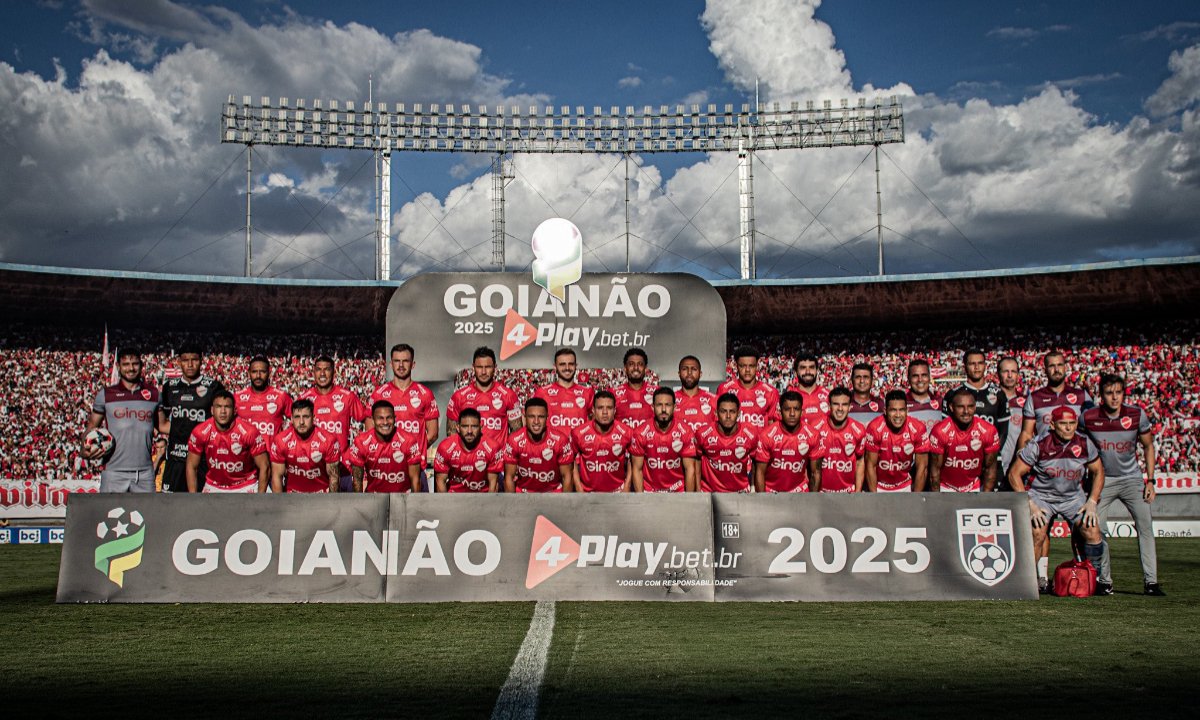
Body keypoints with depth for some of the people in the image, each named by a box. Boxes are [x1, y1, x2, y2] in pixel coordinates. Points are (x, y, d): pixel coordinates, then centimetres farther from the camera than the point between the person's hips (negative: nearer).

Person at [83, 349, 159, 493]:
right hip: (114, 471, -2)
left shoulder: (153, 394, 10)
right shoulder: (105, 394, 6)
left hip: (145, 472, 2)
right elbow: (92, 426, 11)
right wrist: (85, 450, -7)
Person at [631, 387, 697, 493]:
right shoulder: (641, 433, -7)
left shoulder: (685, 432, -8)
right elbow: (637, 469, -2)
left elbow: (689, 469, -5)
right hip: (649, 491, 0)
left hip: (678, 491, 0)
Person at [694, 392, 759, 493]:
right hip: (709, 492, -1)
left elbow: (756, 462, 5)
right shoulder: (703, 434, -10)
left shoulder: (750, 435, -9)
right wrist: (697, 490, 4)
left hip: (740, 492, 1)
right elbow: (697, 461, 4)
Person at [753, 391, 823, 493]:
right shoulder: (767, 435, -12)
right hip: (771, 493, -1)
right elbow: (760, 472, -6)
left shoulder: (811, 435, -6)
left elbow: (816, 472, 2)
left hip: (799, 492, 1)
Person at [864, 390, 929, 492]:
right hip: (879, 486, -1)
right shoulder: (875, 428, -22)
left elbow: (922, 467, -11)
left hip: (905, 486, 1)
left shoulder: (918, 429, -18)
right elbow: (870, 465, -14)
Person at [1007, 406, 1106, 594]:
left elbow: (1098, 471, 9)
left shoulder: (1084, 444, -7)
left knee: (1092, 532, -15)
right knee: (1038, 534, -25)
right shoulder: (1039, 445, -17)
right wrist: (1030, 504, -17)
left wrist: (1092, 502, -1)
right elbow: (1014, 474, -12)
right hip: (1041, 495, -3)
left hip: (1073, 497, 3)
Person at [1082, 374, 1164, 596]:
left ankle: (1150, 581, -3)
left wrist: (1150, 480, -1)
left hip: (1132, 479, 0)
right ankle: (1104, 581, 7)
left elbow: (1148, 447, 4)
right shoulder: (1089, 417, -11)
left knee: (1145, 526, -9)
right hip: (1102, 479, 0)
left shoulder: (1137, 415, -10)